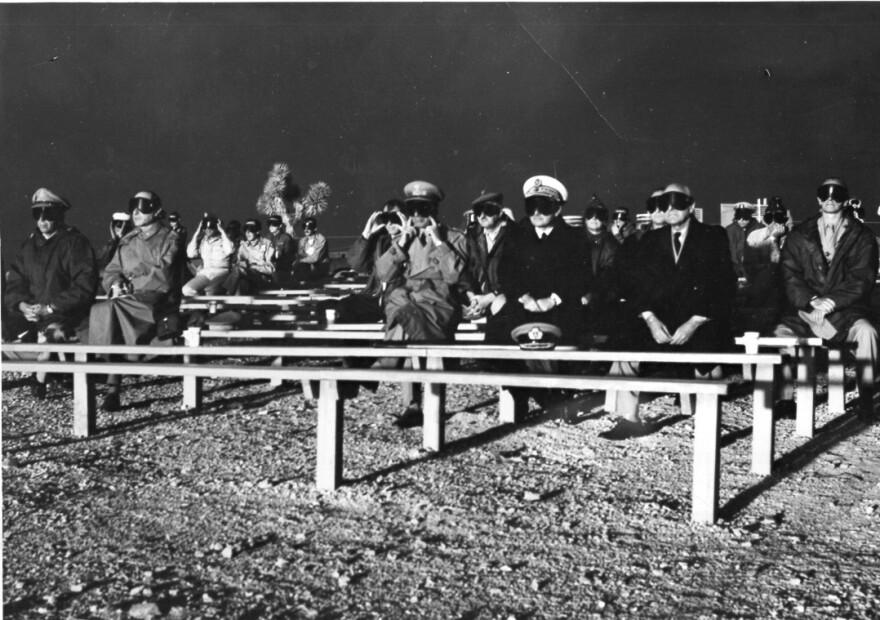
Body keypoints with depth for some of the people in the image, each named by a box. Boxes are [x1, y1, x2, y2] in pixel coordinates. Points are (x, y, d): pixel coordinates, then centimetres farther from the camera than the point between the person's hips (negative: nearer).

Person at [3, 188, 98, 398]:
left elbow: (84, 287, -11)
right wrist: (22, 305, -8)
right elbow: (14, 283, 14)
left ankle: (40, 379, -14)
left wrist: (51, 307, -17)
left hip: (64, 312, -6)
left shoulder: (75, 243, -3)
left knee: (50, 331, -35)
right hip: (29, 311, 6)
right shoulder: (28, 245, 15)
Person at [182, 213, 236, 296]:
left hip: (220, 272, -5)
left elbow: (230, 250, -15)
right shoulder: (202, 241, 18)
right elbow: (191, 254, 7)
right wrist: (197, 233, 7)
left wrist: (222, 230, -7)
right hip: (204, 273, 5)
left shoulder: (224, 239, 7)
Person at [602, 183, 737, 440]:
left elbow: (723, 287, -3)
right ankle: (629, 419, -13)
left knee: (705, 351, -33)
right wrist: (651, 319, -11)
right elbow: (638, 286, 9)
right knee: (625, 342, -22)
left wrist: (693, 323, -16)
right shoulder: (651, 240, 17)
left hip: (701, 320, -3)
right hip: (658, 320, 3)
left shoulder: (713, 237, 7)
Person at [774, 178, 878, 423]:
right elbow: (790, 276, 3)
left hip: (845, 311, -1)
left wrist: (832, 301, -17)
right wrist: (813, 300, -14)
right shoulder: (799, 234, 12)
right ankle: (784, 400, -12)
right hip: (805, 309, 1)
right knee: (781, 332, -26)